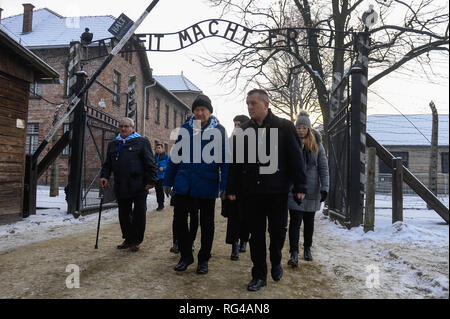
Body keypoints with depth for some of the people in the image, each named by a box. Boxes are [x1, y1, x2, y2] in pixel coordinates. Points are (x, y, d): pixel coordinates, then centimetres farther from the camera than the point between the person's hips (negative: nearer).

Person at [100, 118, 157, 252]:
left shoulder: (142, 142, 1)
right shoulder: (113, 144, 17)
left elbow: (150, 163, -4)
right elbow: (108, 163, 20)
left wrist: (151, 180, -10)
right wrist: (104, 176, 4)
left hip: (139, 187, -5)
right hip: (121, 187, 5)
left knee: (139, 214, 1)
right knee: (124, 215, 12)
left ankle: (136, 241, 15)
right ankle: (128, 239, 26)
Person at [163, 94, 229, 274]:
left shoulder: (219, 130, 1)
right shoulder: (185, 129, 8)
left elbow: (224, 159, -2)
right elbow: (175, 156, 11)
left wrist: (224, 185, -10)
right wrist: (168, 181, 8)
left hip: (207, 185, -2)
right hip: (183, 184, 3)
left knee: (206, 224, 9)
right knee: (179, 220, 5)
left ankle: (204, 259, 27)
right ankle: (186, 256, 26)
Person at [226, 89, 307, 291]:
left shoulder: (284, 127, 1)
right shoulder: (244, 130, 10)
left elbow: (295, 157, -1)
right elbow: (235, 162, 11)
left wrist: (300, 186, -7)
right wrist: (232, 189, 7)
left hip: (277, 190, -2)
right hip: (251, 191, 2)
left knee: (278, 230, 7)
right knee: (256, 233, 8)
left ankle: (276, 262, 37)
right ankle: (259, 275, 22)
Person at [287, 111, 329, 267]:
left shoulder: (317, 145, 3)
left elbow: (323, 168, 1)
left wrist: (324, 187, -8)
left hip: (312, 189, 2)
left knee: (309, 221, 14)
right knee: (295, 221, -7)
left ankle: (307, 249, 31)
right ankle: (294, 254, -3)